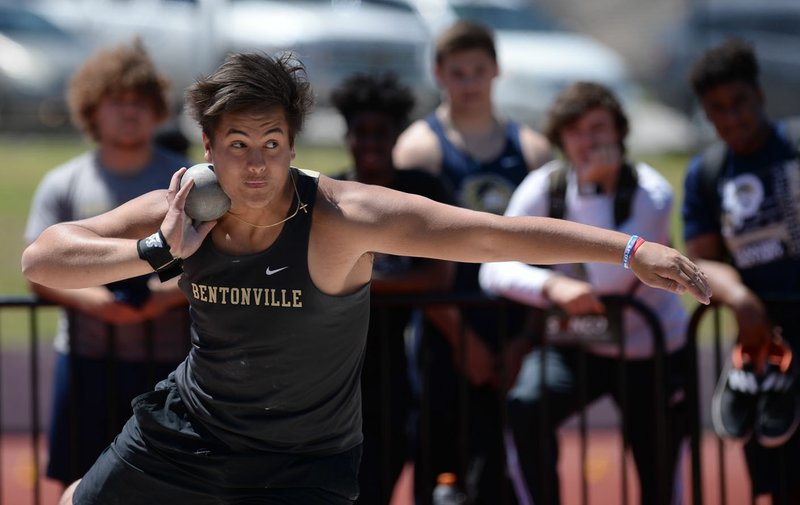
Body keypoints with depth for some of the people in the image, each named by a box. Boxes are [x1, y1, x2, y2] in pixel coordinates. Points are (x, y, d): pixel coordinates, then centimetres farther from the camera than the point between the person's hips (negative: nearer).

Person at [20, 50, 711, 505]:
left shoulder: (342, 218, -28)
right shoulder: (179, 213, -16)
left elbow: (497, 234, -33)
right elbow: (40, 258, -16)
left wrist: (630, 249, -40)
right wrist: (158, 252, -30)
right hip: (187, 427, 4)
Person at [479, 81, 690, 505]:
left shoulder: (651, 193, -19)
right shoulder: (544, 187, -11)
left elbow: (611, 279, -31)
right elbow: (494, 268, -19)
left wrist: (591, 191, -32)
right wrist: (552, 286, -37)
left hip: (651, 352, -1)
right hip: (574, 344, 1)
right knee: (526, 408, -30)